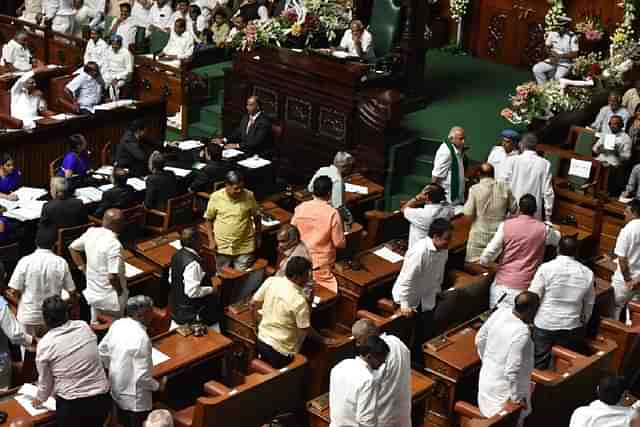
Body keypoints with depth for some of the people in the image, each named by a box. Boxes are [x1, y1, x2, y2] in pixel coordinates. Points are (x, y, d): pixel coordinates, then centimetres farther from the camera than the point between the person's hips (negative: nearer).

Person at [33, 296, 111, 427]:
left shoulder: (44, 344, -9)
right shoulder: (85, 327, -1)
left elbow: (46, 381, 2)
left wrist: (39, 399, 23)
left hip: (72, 405, -3)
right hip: (102, 399, 3)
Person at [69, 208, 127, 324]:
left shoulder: (91, 232, -6)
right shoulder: (114, 245, -28)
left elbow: (72, 248, 10)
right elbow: (113, 277, -30)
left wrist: (84, 269, 13)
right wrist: (121, 292, -12)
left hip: (93, 293, 7)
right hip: (111, 298, -7)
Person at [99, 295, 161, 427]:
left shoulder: (117, 324, -8)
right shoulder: (141, 338, -29)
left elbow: (102, 351, 6)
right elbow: (142, 376, -26)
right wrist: (157, 386, -8)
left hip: (117, 391, 7)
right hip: (135, 400, -7)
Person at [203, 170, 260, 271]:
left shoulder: (249, 196, -10)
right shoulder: (216, 197, -11)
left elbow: (256, 216, 5)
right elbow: (209, 219, 1)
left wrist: (258, 236, 10)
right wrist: (211, 240, -4)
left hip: (245, 247, 0)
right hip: (222, 246, 0)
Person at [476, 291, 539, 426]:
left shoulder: (500, 313, -12)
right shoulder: (522, 333, -33)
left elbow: (480, 339, 3)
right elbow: (512, 370, -30)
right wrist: (517, 399, -16)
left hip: (487, 377, 7)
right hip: (504, 391, -7)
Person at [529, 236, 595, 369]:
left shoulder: (546, 268, -11)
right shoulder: (587, 273, -1)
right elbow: (589, 303, 10)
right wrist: (583, 322, 26)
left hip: (545, 324, -2)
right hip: (572, 328, 2)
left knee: (539, 365, 10)